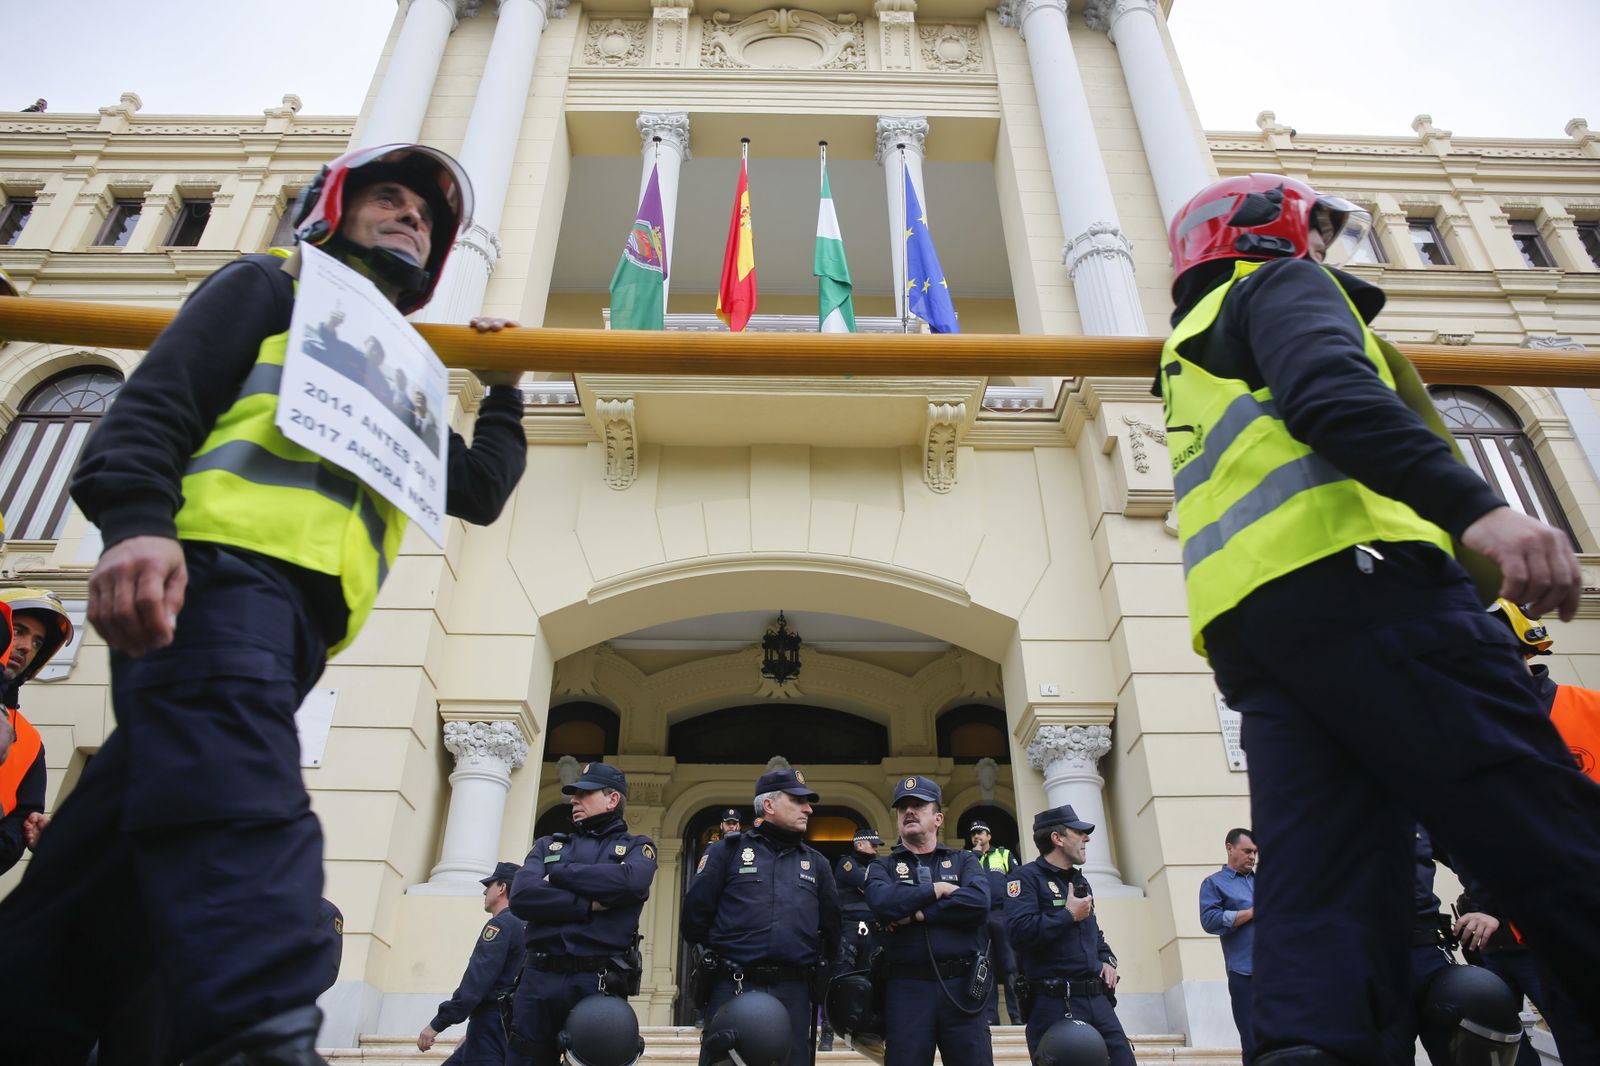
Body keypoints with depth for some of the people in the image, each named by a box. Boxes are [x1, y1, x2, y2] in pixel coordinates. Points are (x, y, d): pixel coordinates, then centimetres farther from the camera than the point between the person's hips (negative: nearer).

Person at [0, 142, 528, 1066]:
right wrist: (137, 522, -18)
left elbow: (481, 490, 36)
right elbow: (157, 399, 0)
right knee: (242, 815, -28)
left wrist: (505, 389, 30)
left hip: (295, 620, 7)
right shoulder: (277, 285, 17)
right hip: (221, 573, -7)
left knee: (107, 862, 3)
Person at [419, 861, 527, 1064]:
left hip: (492, 1023, -9)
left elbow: (476, 982, -19)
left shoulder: (501, 924, -10)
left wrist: (436, 1024, -16)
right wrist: (473, 1032, 26)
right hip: (507, 1023, 9)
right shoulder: (522, 926, 19)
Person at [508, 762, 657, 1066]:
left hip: (599, 982, -2)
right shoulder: (547, 845, 18)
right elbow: (521, 896, -1)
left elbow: (630, 881, -14)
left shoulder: (637, 846, 11)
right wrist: (590, 905, -10)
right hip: (538, 979, 3)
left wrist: (559, 873, -4)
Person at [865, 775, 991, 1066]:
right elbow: (882, 903, -12)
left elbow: (978, 902, -10)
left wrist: (915, 913, -10)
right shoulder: (883, 867, 11)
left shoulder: (965, 861, 13)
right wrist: (938, 889, -6)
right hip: (906, 988, 0)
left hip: (961, 985, 0)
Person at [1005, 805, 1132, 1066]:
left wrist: (1107, 959, 12)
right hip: (1054, 1005, -8)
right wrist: (1069, 915, -15)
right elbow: (1019, 932, -25)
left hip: (1097, 999, 8)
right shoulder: (1027, 878, -9)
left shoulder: (1080, 881, 19)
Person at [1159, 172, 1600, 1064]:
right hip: (1346, 574, -8)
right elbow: (1332, 394, -10)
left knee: (1323, 879, -3)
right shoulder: (1281, 284, 13)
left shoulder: (1193, 349, 39)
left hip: (1241, 619, 8)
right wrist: (1476, 506, -22)